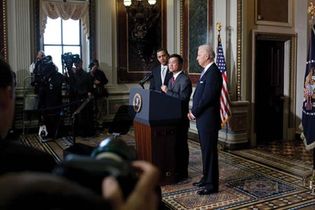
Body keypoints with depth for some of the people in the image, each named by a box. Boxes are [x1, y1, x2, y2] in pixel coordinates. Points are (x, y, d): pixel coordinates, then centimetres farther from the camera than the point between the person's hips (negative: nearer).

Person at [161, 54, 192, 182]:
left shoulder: (185, 80, -12)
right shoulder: (171, 80, 16)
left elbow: (183, 98, -23)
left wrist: (167, 91, -20)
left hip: (181, 118, -8)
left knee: (181, 144, 1)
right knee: (173, 143, 14)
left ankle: (182, 172, 13)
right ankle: (174, 170, 27)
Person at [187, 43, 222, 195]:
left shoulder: (213, 72, -16)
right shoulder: (207, 71, 15)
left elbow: (207, 97, -21)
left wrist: (194, 112, -12)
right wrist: (194, 112, 6)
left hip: (208, 120, -10)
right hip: (202, 119, 10)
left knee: (210, 151, -2)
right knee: (205, 151, 17)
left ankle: (212, 184, 8)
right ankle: (206, 178, 29)